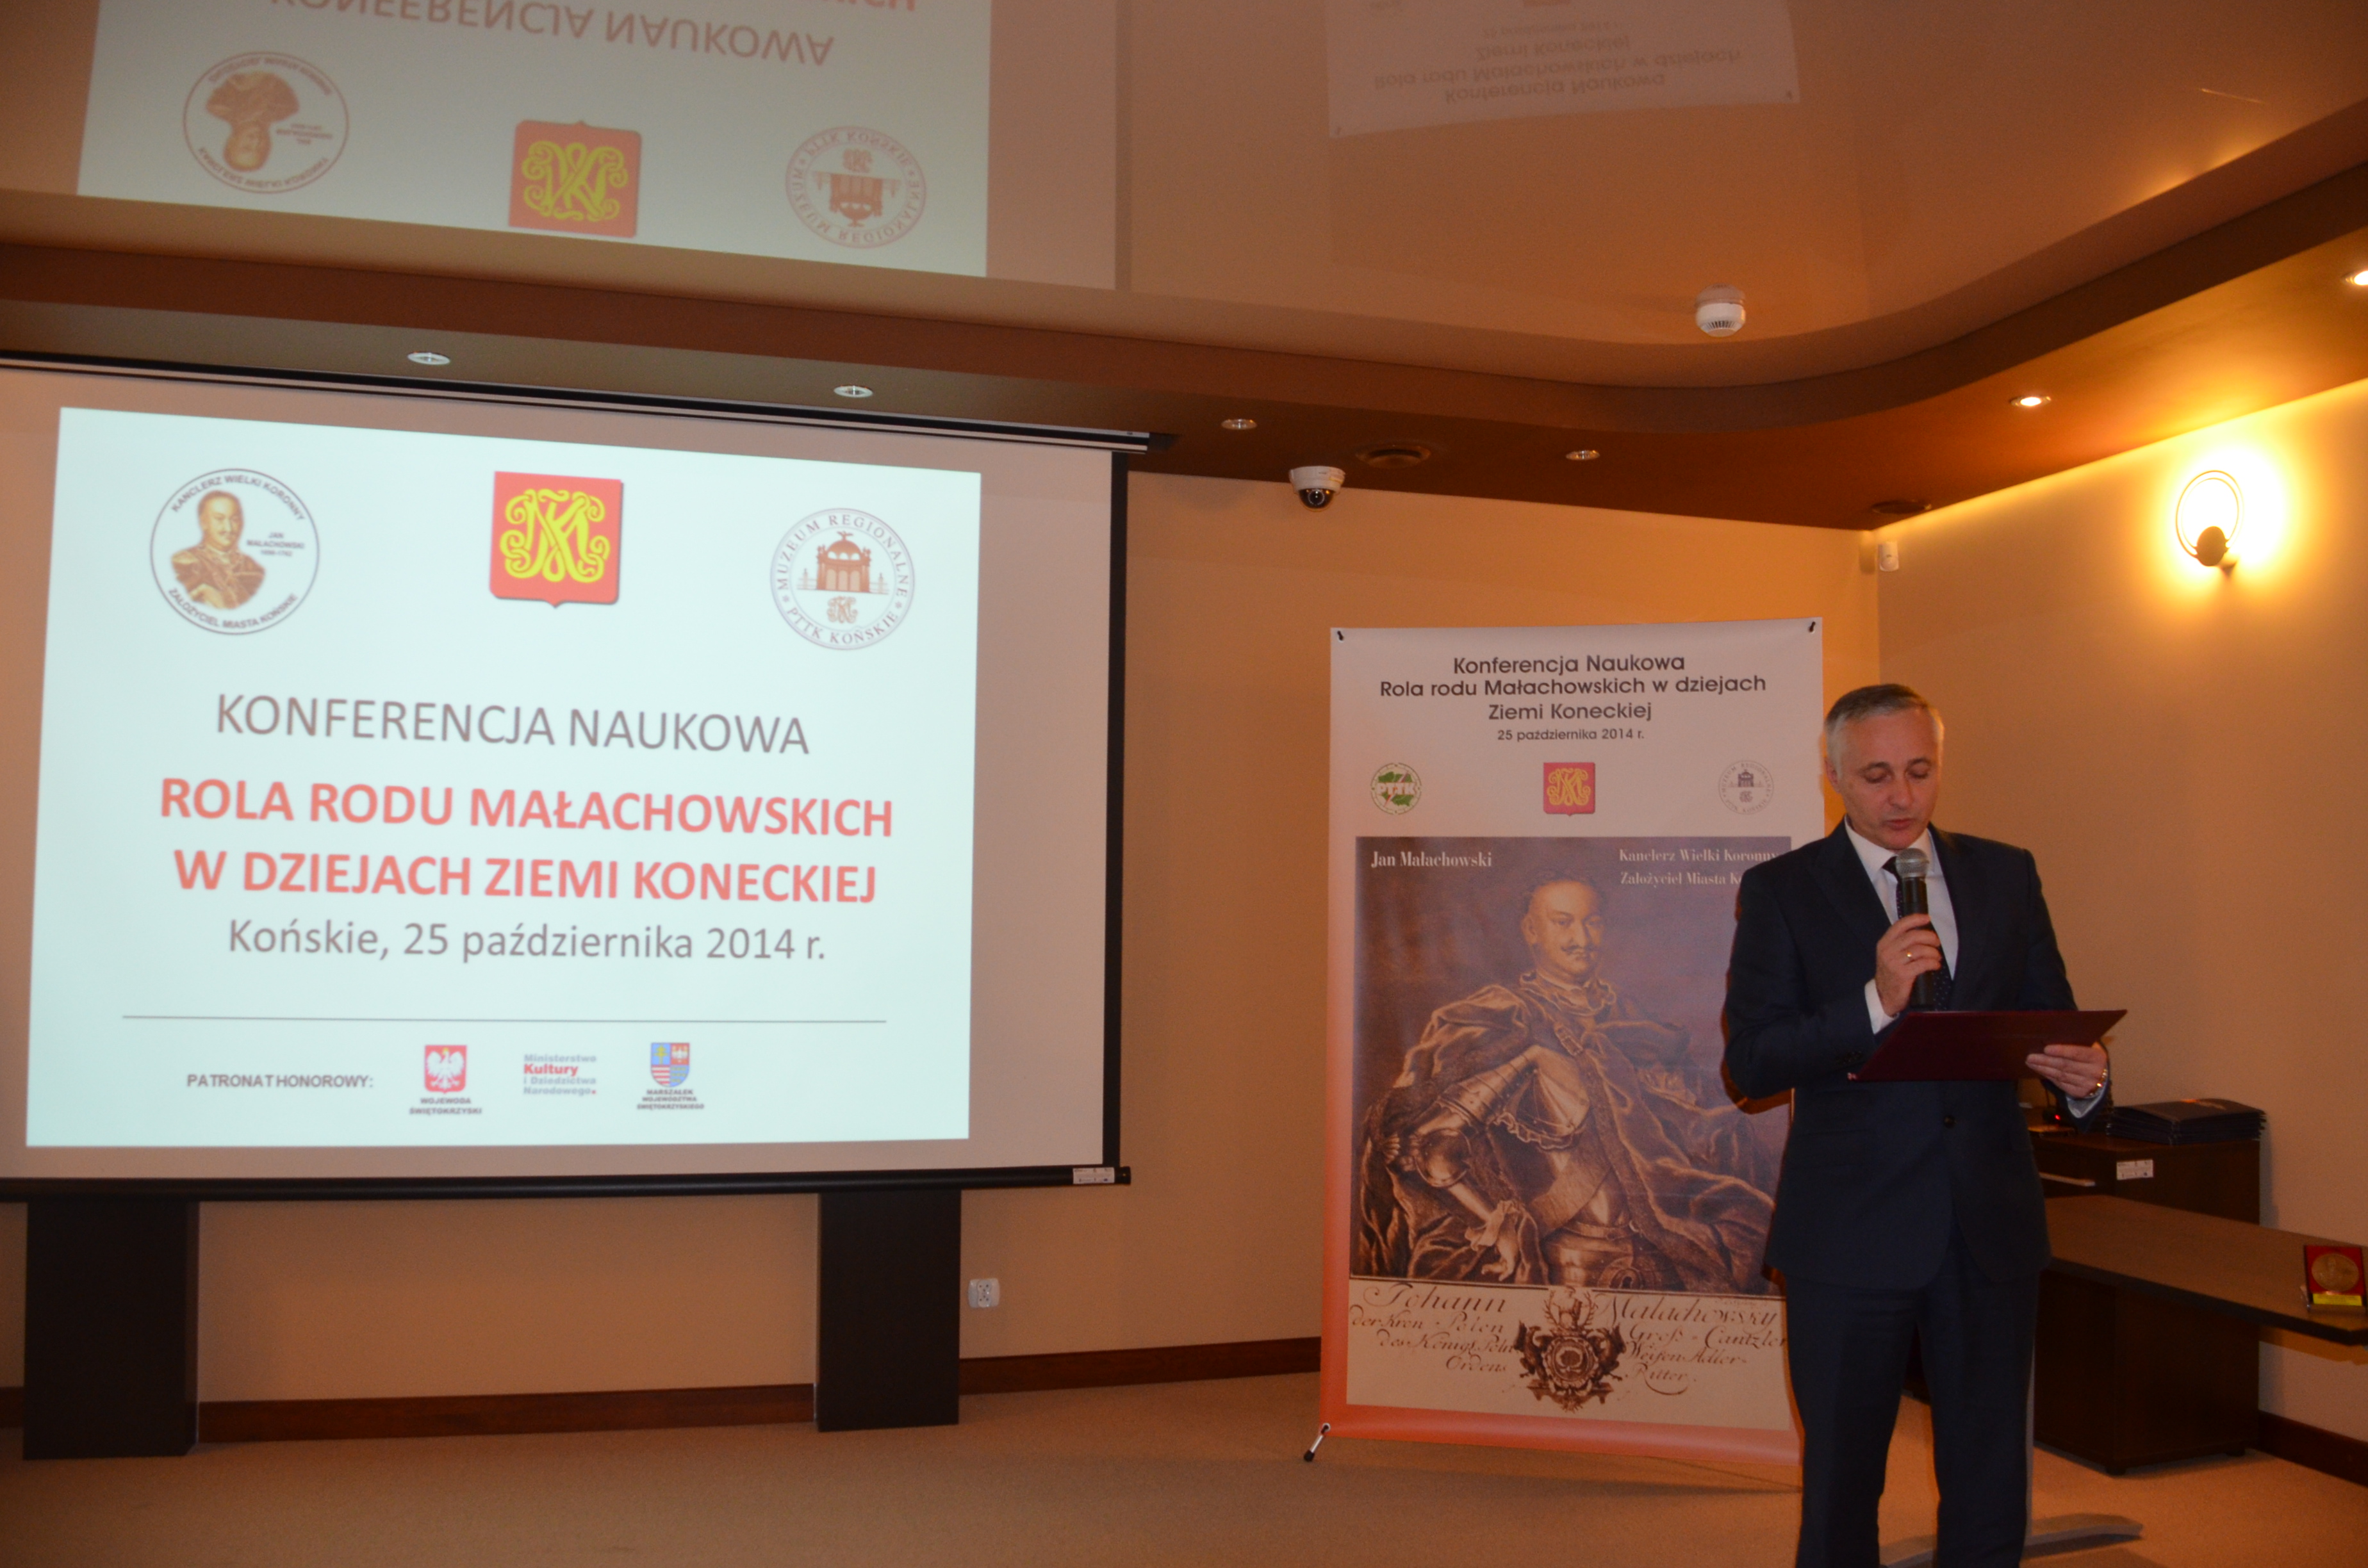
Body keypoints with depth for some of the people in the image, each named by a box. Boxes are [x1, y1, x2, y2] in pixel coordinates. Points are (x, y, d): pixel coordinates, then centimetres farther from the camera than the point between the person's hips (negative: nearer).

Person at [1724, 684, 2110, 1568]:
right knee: (1841, 1477, 12)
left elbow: (2052, 1023, 8)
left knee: (1991, 1483, 14)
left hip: (1991, 1225, 3)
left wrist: (2080, 1079, -14)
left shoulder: (2006, 875, 9)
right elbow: (1748, 1064, -10)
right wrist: (1875, 1003, -22)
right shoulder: (1782, 890, -2)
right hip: (1852, 1229, -3)